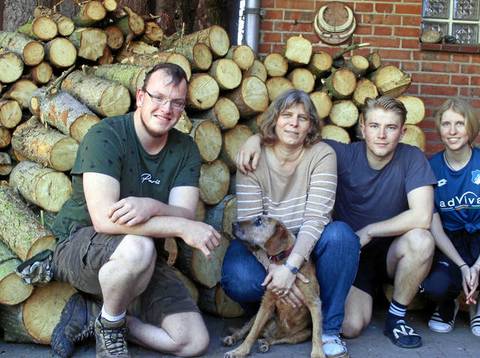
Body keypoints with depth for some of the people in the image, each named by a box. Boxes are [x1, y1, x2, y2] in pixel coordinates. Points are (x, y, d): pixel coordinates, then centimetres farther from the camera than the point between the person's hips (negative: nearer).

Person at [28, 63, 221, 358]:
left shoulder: (186, 150, -1)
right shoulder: (106, 136, -18)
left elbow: (185, 214, -13)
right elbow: (103, 218, -30)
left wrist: (151, 207, -36)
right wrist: (181, 226, -34)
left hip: (143, 261, 6)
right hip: (80, 245, -6)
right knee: (137, 247, -40)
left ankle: (90, 317, 6)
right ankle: (110, 325, -8)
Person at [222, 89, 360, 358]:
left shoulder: (322, 154, -9)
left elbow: (316, 216, -20)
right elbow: (250, 222, -15)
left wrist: (291, 266, -33)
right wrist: (273, 266, -31)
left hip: (307, 246, 1)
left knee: (341, 234, -32)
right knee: (239, 280, -33)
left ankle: (330, 328, -17)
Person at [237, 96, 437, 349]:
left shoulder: (411, 159, -13)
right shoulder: (345, 155, -11)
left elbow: (422, 216, -25)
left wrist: (368, 231, -20)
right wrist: (257, 138, -24)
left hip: (391, 253, 0)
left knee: (421, 240, -33)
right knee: (350, 326, -20)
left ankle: (396, 318, -7)